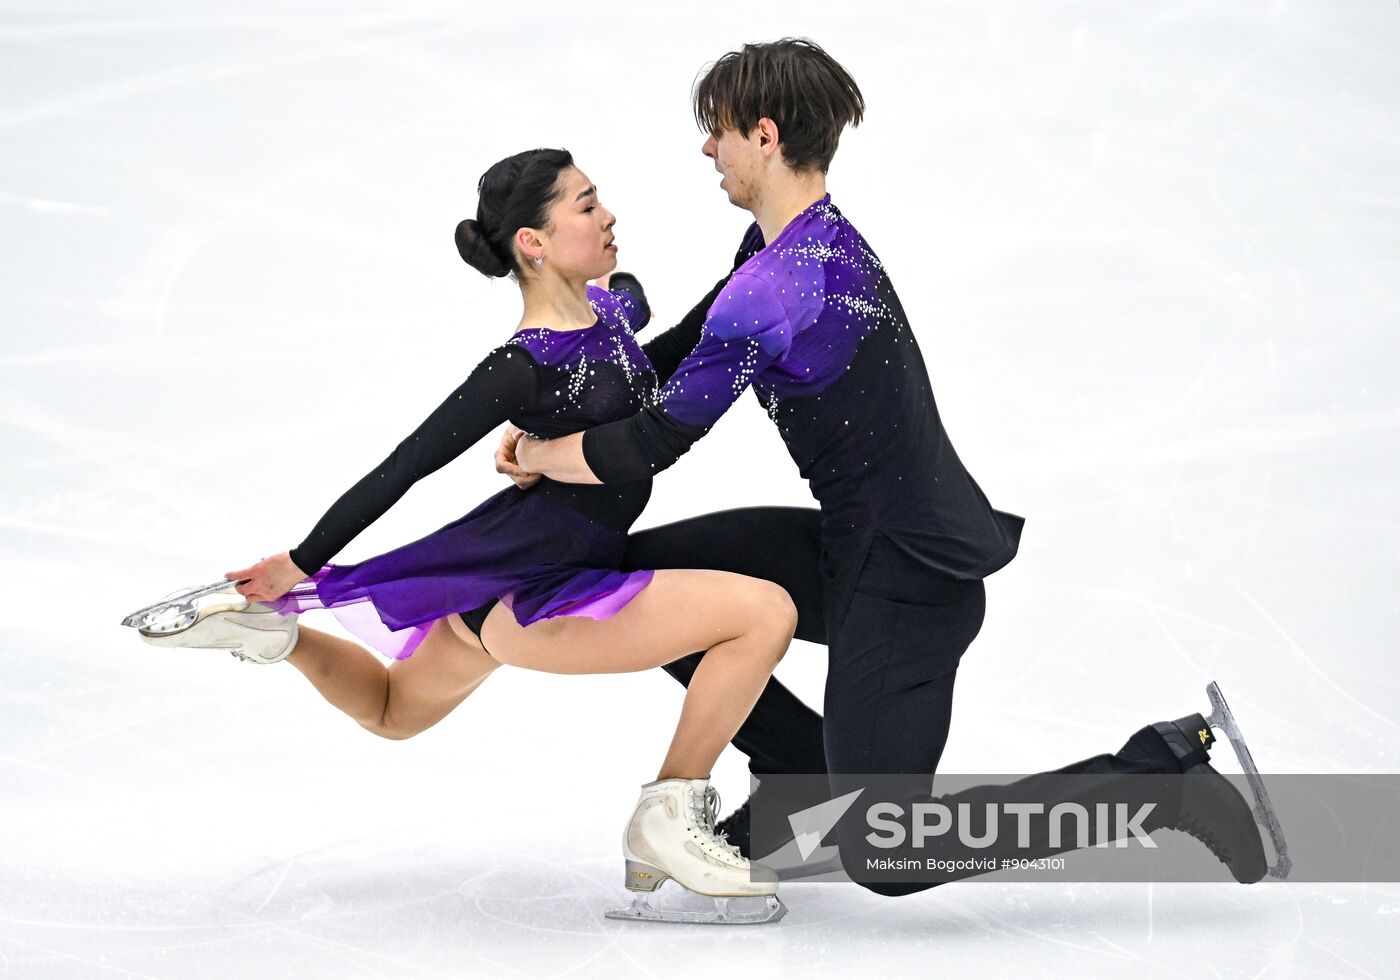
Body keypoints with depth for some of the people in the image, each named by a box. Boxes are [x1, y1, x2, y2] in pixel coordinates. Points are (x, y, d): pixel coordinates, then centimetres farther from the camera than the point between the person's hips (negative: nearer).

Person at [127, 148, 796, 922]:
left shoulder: (614, 306, 2)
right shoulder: (522, 368, -23)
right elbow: (403, 467, -16)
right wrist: (302, 564, -11)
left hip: (502, 581, 10)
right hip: (527, 600, -10)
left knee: (391, 713, 35)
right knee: (765, 613, -18)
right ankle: (667, 820, -10)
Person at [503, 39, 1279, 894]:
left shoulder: (773, 288, -23)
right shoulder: (823, 238, 7)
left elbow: (654, 447, -17)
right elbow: (688, 348, 19)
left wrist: (536, 455, 1)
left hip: (906, 580, -10)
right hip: (859, 548, 10)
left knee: (883, 859, -5)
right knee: (644, 569, 11)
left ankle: (1164, 768, -5)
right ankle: (805, 772, 19)